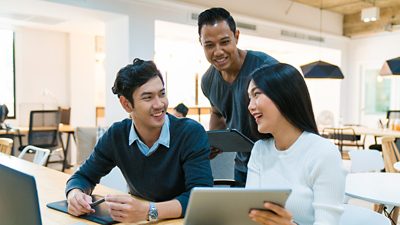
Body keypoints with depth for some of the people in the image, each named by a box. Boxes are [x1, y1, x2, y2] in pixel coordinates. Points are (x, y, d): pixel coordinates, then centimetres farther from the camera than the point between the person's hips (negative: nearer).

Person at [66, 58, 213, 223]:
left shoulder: (191, 133, -18)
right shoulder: (116, 135, -5)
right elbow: (84, 176, 4)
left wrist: (147, 211, -38)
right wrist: (75, 195, -18)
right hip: (139, 221, 3)